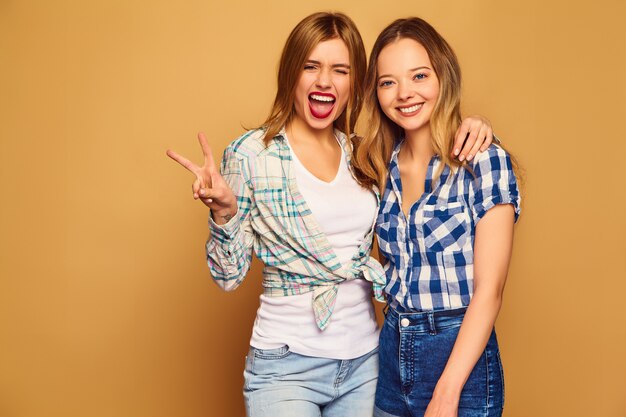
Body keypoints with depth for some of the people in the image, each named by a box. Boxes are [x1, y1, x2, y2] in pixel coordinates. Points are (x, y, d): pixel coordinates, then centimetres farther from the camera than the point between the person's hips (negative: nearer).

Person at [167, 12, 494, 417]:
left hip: (365, 362, 5)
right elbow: (230, 276, -5)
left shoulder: (364, 152, 3)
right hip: (287, 366, -4)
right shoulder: (252, 153, -8)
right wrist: (223, 212, -24)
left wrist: (468, 126, -1)